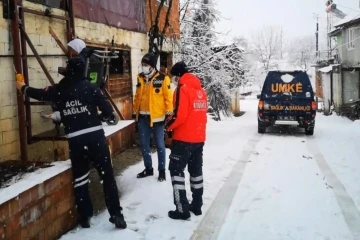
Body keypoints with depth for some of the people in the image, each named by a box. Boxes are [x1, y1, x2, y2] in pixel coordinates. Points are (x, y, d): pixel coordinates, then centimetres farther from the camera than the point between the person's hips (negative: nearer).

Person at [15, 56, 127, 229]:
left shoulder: (58, 90, 6)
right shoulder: (90, 87, -1)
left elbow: (39, 94, 25)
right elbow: (108, 112, -4)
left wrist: (23, 88, 45)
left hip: (75, 140, 2)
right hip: (95, 136, -2)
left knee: (79, 179, 16)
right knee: (107, 176, 5)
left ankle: (85, 217, 22)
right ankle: (116, 215, 4)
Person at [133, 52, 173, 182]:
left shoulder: (163, 79, -10)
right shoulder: (140, 78, 7)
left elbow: (168, 97, -8)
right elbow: (137, 96, 14)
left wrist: (169, 113, -9)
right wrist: (135, 112, 14)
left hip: (157, 117, -5)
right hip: (143, 117, 6)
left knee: (159, 145, 6)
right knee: (144, 144, 13)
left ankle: (162, 170, 20)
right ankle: (148, 168, 29)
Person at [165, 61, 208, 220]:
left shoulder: (182, 89, -14)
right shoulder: (201, 90, 11)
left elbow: (179, 115, -20)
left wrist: (168, 125, -4)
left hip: (184, 138, -8)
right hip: (199, 138, 8)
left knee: (176, 170, 1)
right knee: (196, 170, 16)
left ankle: (182, 210, 1)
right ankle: (197, 206, 24)